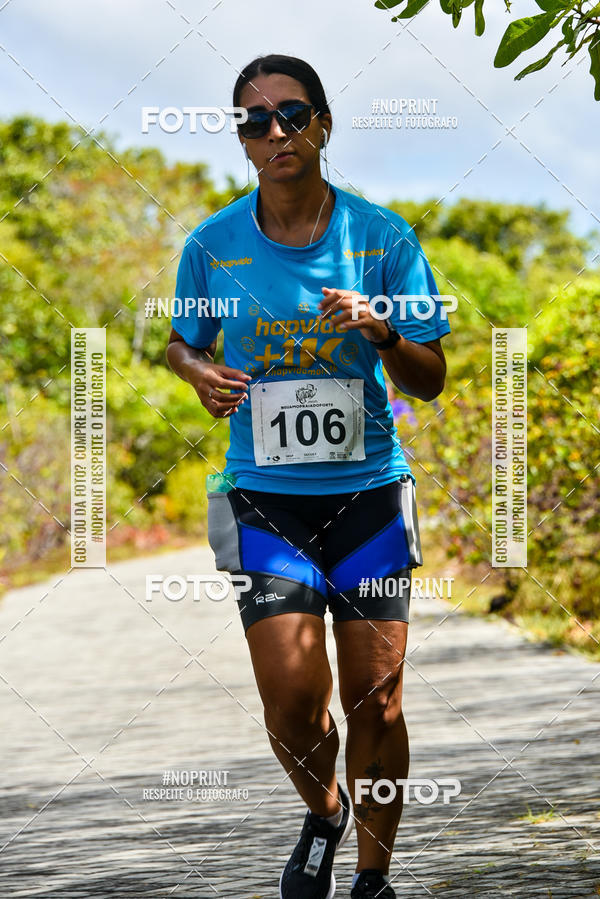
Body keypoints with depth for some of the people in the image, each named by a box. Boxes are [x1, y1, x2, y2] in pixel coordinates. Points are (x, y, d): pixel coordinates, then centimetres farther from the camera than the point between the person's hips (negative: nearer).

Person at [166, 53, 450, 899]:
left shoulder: (382, 237, -3)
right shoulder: (211, 245, -1)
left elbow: (431, 380, 0)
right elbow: (181, 340, 16)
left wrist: (381, 331, -20)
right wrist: (202, 372, -7)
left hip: (369, 490, 0)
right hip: (264, 496, 0)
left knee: (374, 701, 1)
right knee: (292, 697, -10)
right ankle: (322, 813, 22)